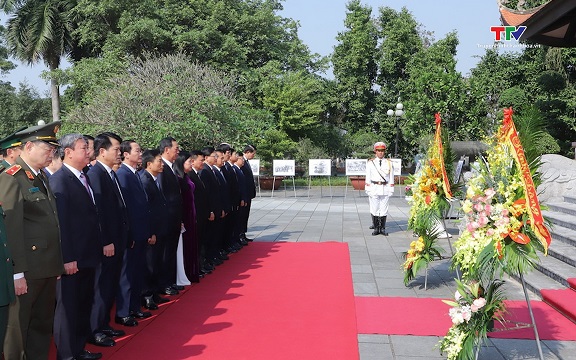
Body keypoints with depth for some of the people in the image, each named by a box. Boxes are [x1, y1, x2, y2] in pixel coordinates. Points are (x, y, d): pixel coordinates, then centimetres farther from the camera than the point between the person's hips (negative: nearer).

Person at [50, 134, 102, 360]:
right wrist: (68, 258, -21)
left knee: (84, 305, 18)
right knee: (68, 306, 4)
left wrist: (96, 249, 10)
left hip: (88, 255, 9)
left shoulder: (83, 178, 11)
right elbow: (61, 222, -19)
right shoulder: (59, 180, -15)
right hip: (72, 258, -8)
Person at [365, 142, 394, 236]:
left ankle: (383, 228, 11)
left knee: (384, 210, 3)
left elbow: (391, 177, 7)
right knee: (374, 209, 0)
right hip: (374, 189, -1)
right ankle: (376, 228, 9)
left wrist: (391, 189, 2)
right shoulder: (370, 163, 5)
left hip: (385, 189, 1)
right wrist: (368, 190, -3)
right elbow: (368, 178, 3)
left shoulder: (389, 163, 7)